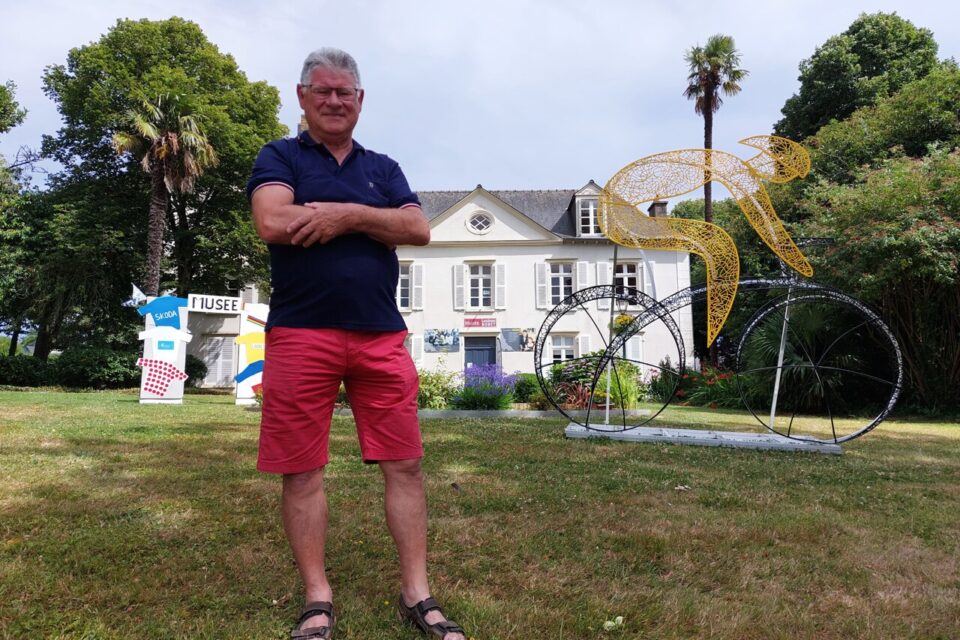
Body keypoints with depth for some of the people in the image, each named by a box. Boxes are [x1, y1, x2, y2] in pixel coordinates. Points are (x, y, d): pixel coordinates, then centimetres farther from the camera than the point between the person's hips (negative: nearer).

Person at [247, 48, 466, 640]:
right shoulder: (280, 158, 9)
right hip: (302, 335, -2)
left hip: (382, 336, 3)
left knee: (405, 464, 3)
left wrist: (347, 214, -9)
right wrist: (365, 217, -3)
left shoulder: (383, 168, 19)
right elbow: (274, 224, -11)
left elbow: (419, 229, 3)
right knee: (302, 471, 3)